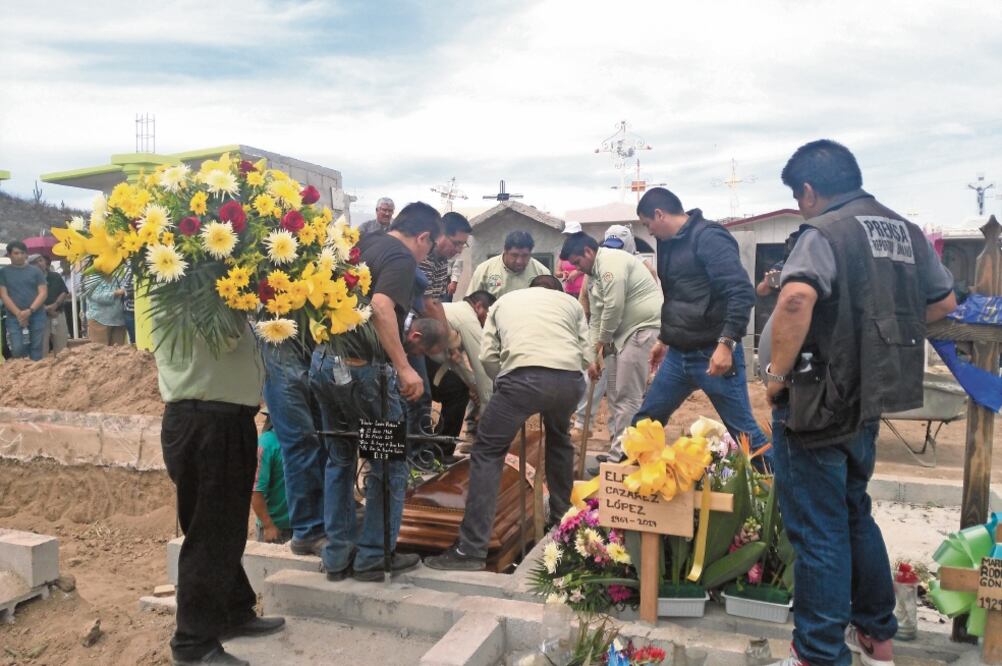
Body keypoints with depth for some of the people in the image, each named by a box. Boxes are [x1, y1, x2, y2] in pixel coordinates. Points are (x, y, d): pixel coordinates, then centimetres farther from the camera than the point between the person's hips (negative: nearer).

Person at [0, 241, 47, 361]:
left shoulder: (35, 271, 6)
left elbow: (43, 292, 1)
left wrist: (30, 311, -13)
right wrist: (18, 314, -13)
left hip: (37, 316, 1)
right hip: (14, 318, 0)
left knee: (37, 350, 3)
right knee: (17, 349, -8)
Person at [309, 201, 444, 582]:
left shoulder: (361, 245, 16)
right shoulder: (402, 257, -9)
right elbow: (381, 307, -26)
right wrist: (404, 368, -25)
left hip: (323, 361, 8)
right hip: (362, 368, -8)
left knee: (339, 460, 19)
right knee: (389, 465, 8)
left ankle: (337, 555, 24)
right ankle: (373, 556, 15)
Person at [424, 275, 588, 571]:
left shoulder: (505, 300, 30)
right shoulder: (571, 302, 31)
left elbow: (488, 357, 18)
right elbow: (586, 356, 20)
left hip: (523, 376, -3)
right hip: (570, 378, 3)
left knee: (487, 453, 6)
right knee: (559, 439, 32)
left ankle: (471, 549, 1)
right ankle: (561, 515, 41)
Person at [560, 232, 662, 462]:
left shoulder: (611, 262, -15)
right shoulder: (593, 276, 17)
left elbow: (614, 308, -20)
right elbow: (596, 318, 18)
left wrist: (602, 343, -5)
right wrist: (594, 357, 12)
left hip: (645, 328, -10)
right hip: (624, 332, 11)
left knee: (627, 396, -9)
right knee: (615, 394, 14)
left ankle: (621, 456, -3)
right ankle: (618, 448, 24)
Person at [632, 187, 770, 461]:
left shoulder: (708, 238, -14)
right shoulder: (670, 243, 14)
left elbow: (742, 292, -22)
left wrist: (727, 343, -26)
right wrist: (664, 339, 27)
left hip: (713, 354, -8)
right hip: (678, 354, 9)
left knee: (744, 430, -1)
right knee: (645, 420, 14)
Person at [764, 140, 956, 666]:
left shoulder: (825, 233, -16)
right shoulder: (906, 231, 9)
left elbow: (797, 298, -35)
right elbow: (943, 303, 19)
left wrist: (778, 372, -24)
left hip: (819, 405, -8)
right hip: (869, 402, 8)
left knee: (817, 533, 2)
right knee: (855, 514, 23)